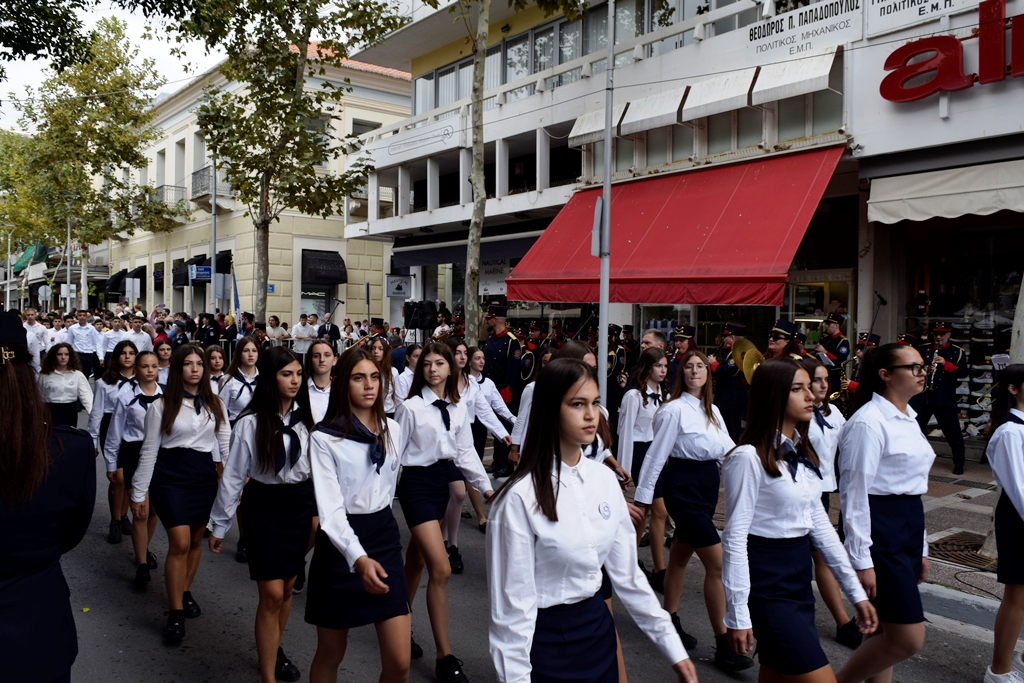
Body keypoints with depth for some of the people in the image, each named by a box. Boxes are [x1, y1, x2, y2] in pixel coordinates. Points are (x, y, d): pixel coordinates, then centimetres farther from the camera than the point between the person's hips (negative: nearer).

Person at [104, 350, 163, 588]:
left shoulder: (165, 394, -1)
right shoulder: (126, 396, -7)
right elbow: (115, 432, 0)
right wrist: (112, 464, 3)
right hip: (134, 454, -3)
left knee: (154, 509, 14)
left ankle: (144, 550, 38)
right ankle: (142, 566, 7)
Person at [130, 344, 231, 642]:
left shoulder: (215, 404, 5)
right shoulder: (162, 406, -2)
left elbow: (225, 444, 6)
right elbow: (149, 451, 0)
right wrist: (139, 493, -1)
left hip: (205, 477, 3)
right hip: (171, 477, -3)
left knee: (195, 540, 12)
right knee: (180, 543, -9)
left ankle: (185, 592, 34)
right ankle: (176, 613, 3)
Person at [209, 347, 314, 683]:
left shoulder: (305, 416, -2)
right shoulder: (251, 423, -12)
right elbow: (233, 475, -6)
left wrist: (316, 510, 8)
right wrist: (220, 525, -1)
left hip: (301, 505, 4)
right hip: (264, 507, -4)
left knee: (287, 588, 16)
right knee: (272, 594, -5)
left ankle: (275, 650, 39)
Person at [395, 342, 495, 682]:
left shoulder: (458, 408, 6)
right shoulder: (411, 407, -9)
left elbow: (466, 451, 10)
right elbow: (395, 451, -6)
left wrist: (486, 486, 4)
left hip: (445, 482, 6)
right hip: (418, 483, -5)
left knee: (416, 561, 18)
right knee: (441, 569, -12)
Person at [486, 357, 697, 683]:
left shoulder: (605, 479, -2)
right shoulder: (521, 496, -22)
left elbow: (627, 573, 5)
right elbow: (512, 603, -18)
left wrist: (672, 646, 6)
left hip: (598, 627, 6)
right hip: (545, 638, -6)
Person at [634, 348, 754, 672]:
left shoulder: (712, 411, 11)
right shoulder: (674, 409, -13)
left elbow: (727, 449, 8)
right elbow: (656, 454, -12)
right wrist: (642, 497, -10)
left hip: (708, 484, 8)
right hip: (683, 486, -8)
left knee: (681, 555, 18)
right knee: (717, 563, -9)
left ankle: (670, 620, 32)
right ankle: (723, 644, -2)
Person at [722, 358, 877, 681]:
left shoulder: (803, 452, 8)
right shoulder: (749, 457, -18)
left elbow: (819, 522, 13)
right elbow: (735, 537, -17)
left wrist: (856, 590, 12)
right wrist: (738, 614, -16)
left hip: (800, 577, 8)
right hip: (766, 582, -8)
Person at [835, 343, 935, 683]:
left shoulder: (908, 418, 13)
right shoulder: (869, 422, -16)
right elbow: (854, 493, -17)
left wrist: (921, 547, 21)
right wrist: (861, 560, -17)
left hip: (908, 527, 9)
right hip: (879, 532, -9)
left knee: (887, 631, 14)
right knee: (909, 638, -6)